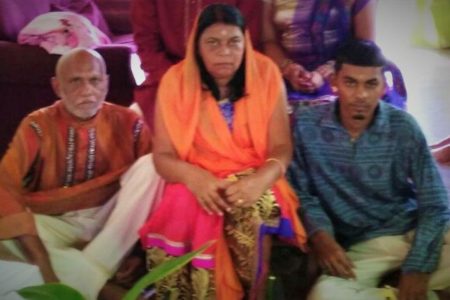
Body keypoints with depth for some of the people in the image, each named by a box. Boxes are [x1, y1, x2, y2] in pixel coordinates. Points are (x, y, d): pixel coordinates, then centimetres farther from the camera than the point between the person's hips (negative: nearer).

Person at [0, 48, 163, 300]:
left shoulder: (128, 123, -3)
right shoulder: (37, 126, -6)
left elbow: (151, 177, -5)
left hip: (112, 222, 1)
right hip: (57, 227, -1)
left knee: (150, 164, -21)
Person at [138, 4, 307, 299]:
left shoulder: (266, 74, -3)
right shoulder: (176, 80, -3)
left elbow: (281, 147, -5)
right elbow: (163, 156, -4)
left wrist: (260, 179, -27)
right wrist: (194, 177, -27)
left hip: (253, 181, 0)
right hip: (197, 184, 0)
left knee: (252, 210, -33)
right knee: (185, 212, -33)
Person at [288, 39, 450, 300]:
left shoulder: (403, 126, -3)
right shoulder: (307, 126, -4)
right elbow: (302, 193, 6)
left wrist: (418, 268, -15)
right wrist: (320, 235, -13)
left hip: (415, 233, 0)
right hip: (360, 246, 1)